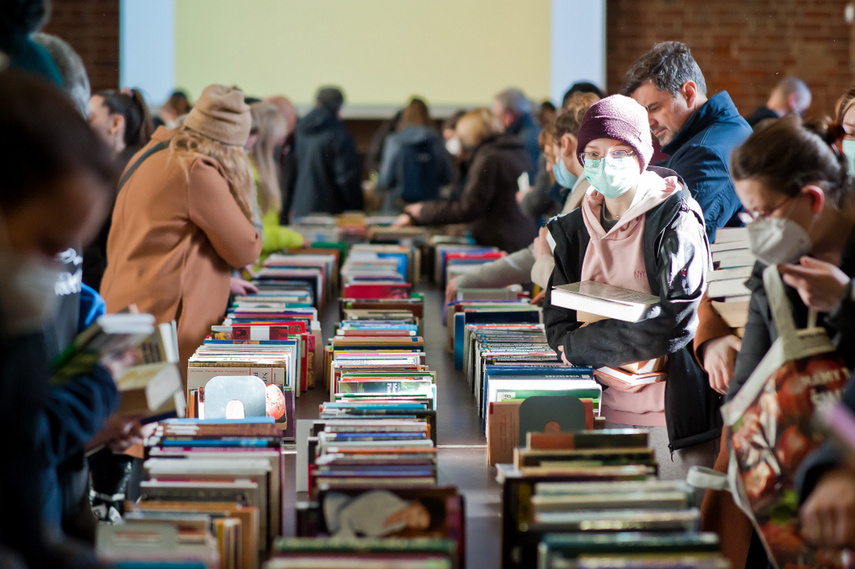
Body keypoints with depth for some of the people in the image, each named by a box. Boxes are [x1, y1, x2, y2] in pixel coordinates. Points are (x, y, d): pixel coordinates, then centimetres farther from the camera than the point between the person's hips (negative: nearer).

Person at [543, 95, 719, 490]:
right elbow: (557, 320, 9)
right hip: (600, 409, 5)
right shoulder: (574, 228, 12)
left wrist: (581, 348, -12)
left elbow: (674, 321, -16)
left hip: (670, 416, -4)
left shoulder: (676, 219, -7)